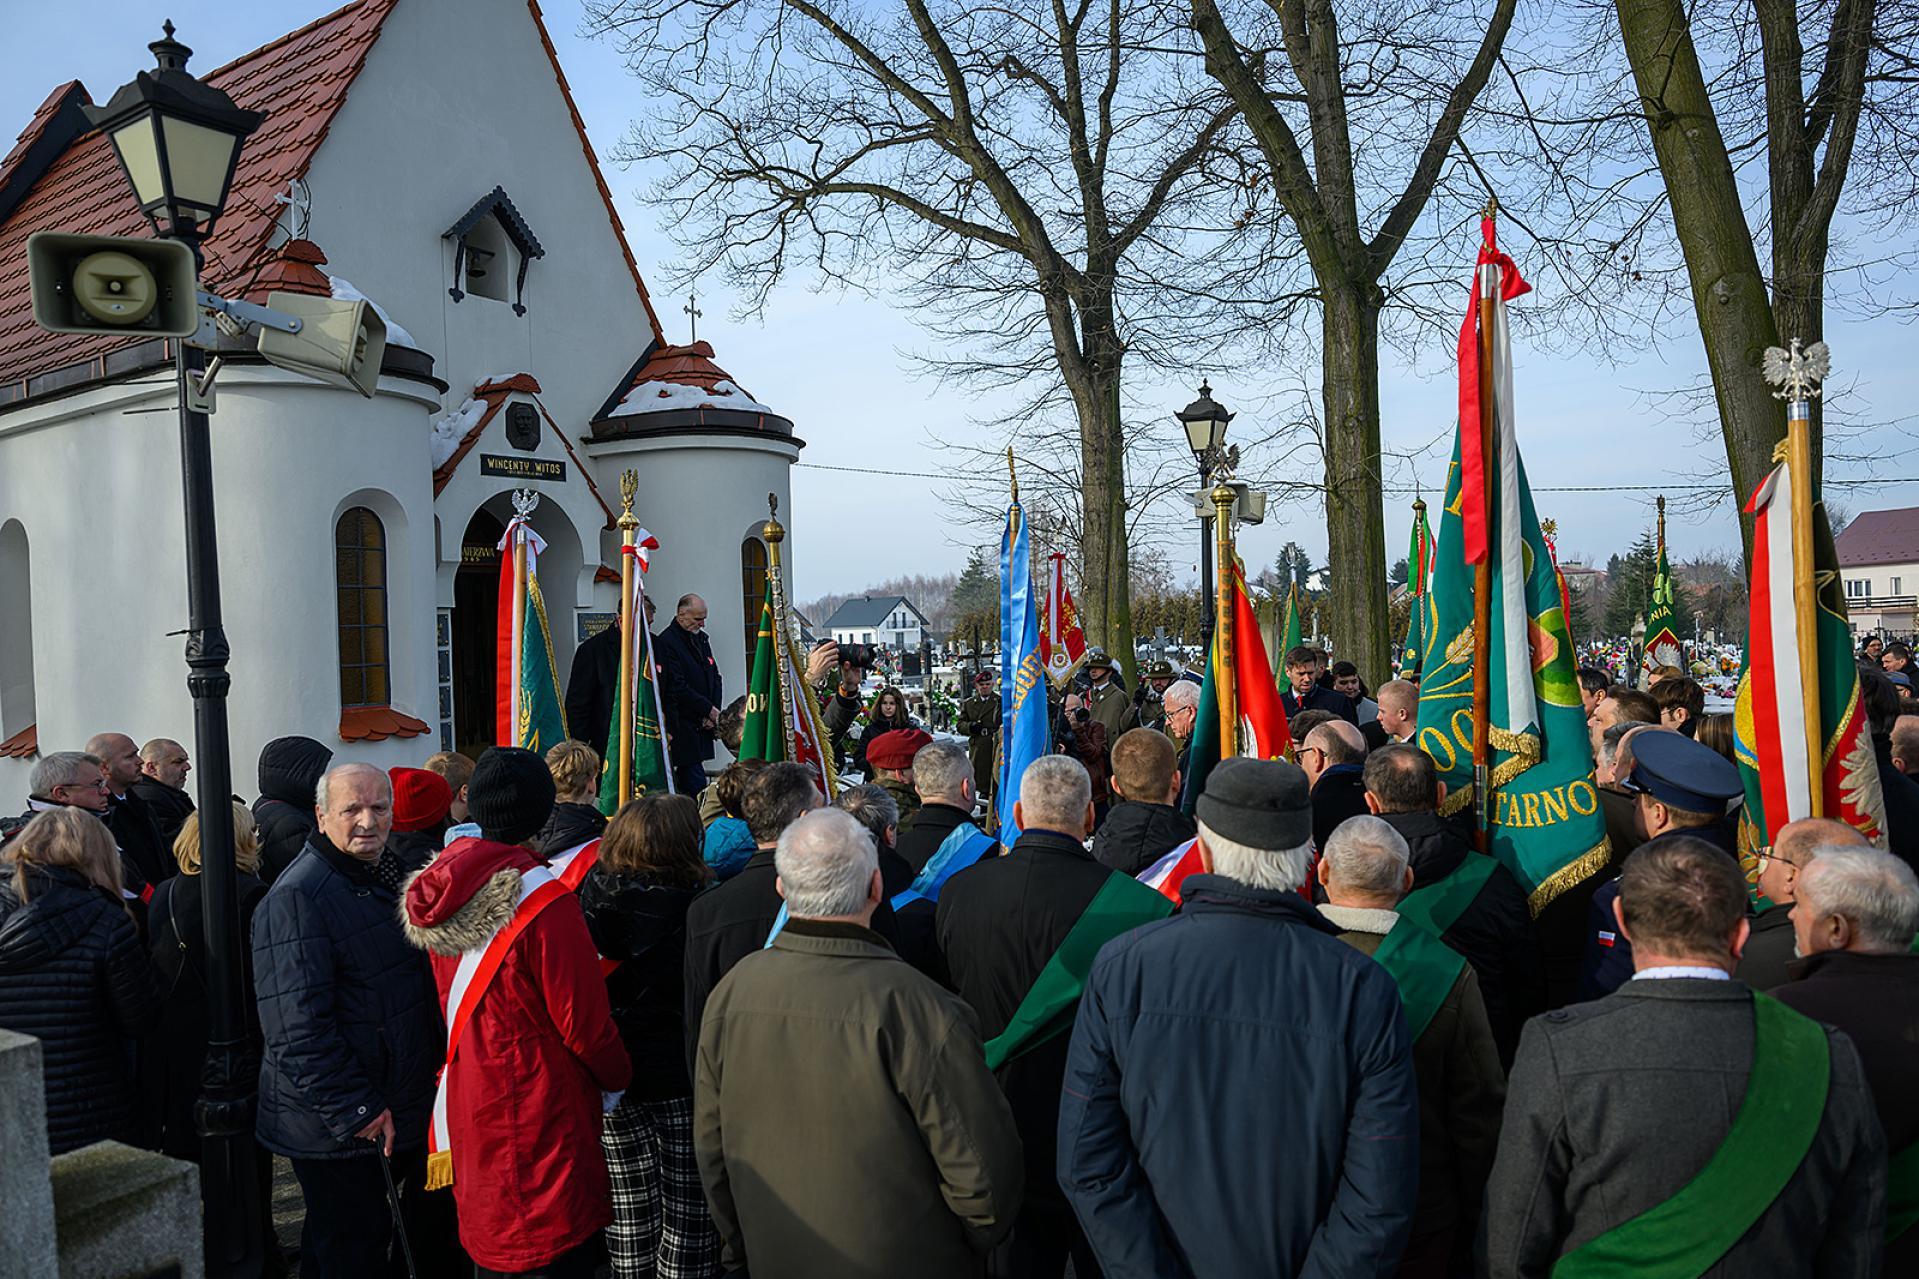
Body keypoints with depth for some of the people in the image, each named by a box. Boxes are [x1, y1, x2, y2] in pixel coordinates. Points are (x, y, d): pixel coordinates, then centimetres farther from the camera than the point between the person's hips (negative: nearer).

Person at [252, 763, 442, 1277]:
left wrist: (437, 1059, 15)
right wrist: (358, 1111, -22)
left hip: (398, 1115, 9)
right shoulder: (296, 899, -18)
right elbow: (298, 1030, -23)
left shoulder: (384, 879, 12)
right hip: (338, 1133, -9)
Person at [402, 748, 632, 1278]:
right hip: (541, 1111, -8)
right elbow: (583, 1020, -18)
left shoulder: (447, 889, 0)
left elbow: (448, 1008, 12)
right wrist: (619, 1078, -1)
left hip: (466, 1109, 8)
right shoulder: (544, 902, -23)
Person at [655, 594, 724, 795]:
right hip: (682, 729, -8)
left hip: (701, 726, 8)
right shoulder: (666, 642, -12)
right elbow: (677, 688, -17)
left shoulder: (701, 638, 16)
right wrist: (709, 709, -11)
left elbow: (714, 676, 19)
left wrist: (714, 711, 4)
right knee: (696, 782, -12)